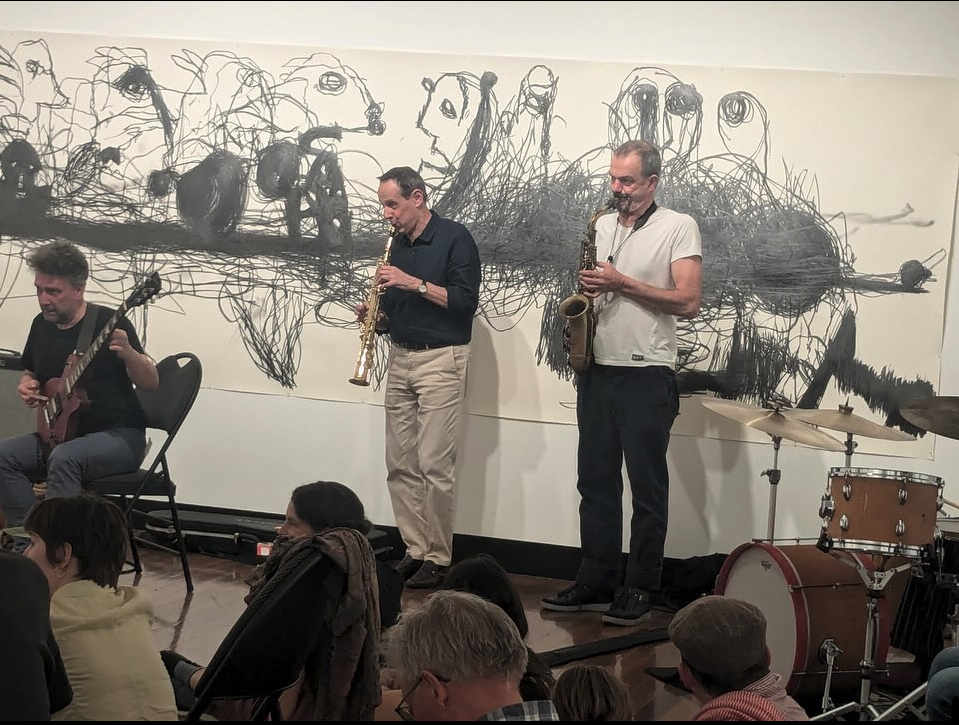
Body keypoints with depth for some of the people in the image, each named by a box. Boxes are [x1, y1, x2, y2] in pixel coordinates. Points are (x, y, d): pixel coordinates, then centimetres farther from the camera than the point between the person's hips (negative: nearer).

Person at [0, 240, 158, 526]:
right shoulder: (42, 324, 7)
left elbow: (151, 383, -12)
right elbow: (30, 372, 25)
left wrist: (127, 353, -32)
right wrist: (27, 386, 0)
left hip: (119, 436, -7)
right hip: (60, 433, 7)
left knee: (64, 458, -35)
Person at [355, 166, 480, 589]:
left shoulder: (454, 239, -6)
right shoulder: (398, 245, 15)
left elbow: (465, 300, -15)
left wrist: (415, 283, -20)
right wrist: (375, 316, 1)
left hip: (441, 360, -7)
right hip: (400, 358, 7)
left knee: (435, 466, -8)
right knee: (400, 465, 5)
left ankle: (438, 559, -1)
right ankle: (415, 551, 12)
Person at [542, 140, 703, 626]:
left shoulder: (678, 228, -5)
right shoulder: (602, 227, 14)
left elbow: (688, 302, -14)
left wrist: (621, 283, -16)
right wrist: (584, 294, 0)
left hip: (647, 376, -6)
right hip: (598, 370, 6)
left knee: (647, 487, 0)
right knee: (596, 481, 9)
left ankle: (639, 590, 7)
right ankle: (596, 582, 18)